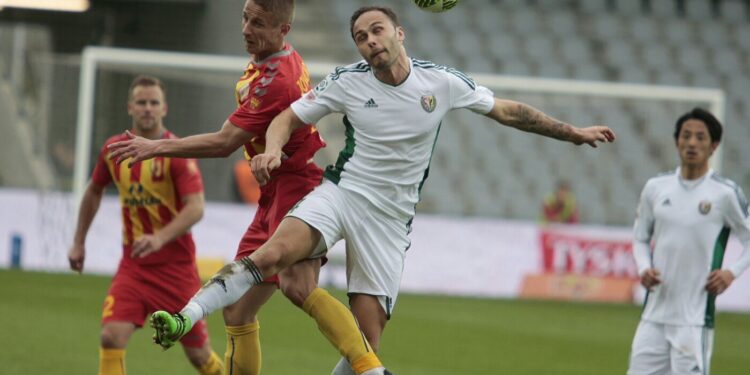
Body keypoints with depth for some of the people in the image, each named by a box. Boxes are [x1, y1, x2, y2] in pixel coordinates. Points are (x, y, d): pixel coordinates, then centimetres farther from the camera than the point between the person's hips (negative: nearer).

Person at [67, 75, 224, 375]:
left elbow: (196, 208, -22)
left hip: (176, 264, -3)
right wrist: (79, 242, 22)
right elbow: (94, 191, 22)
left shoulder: (177, 153, -12)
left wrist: (160, 238, -37)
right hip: (134, 265, 3)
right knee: (111, 336, -18)